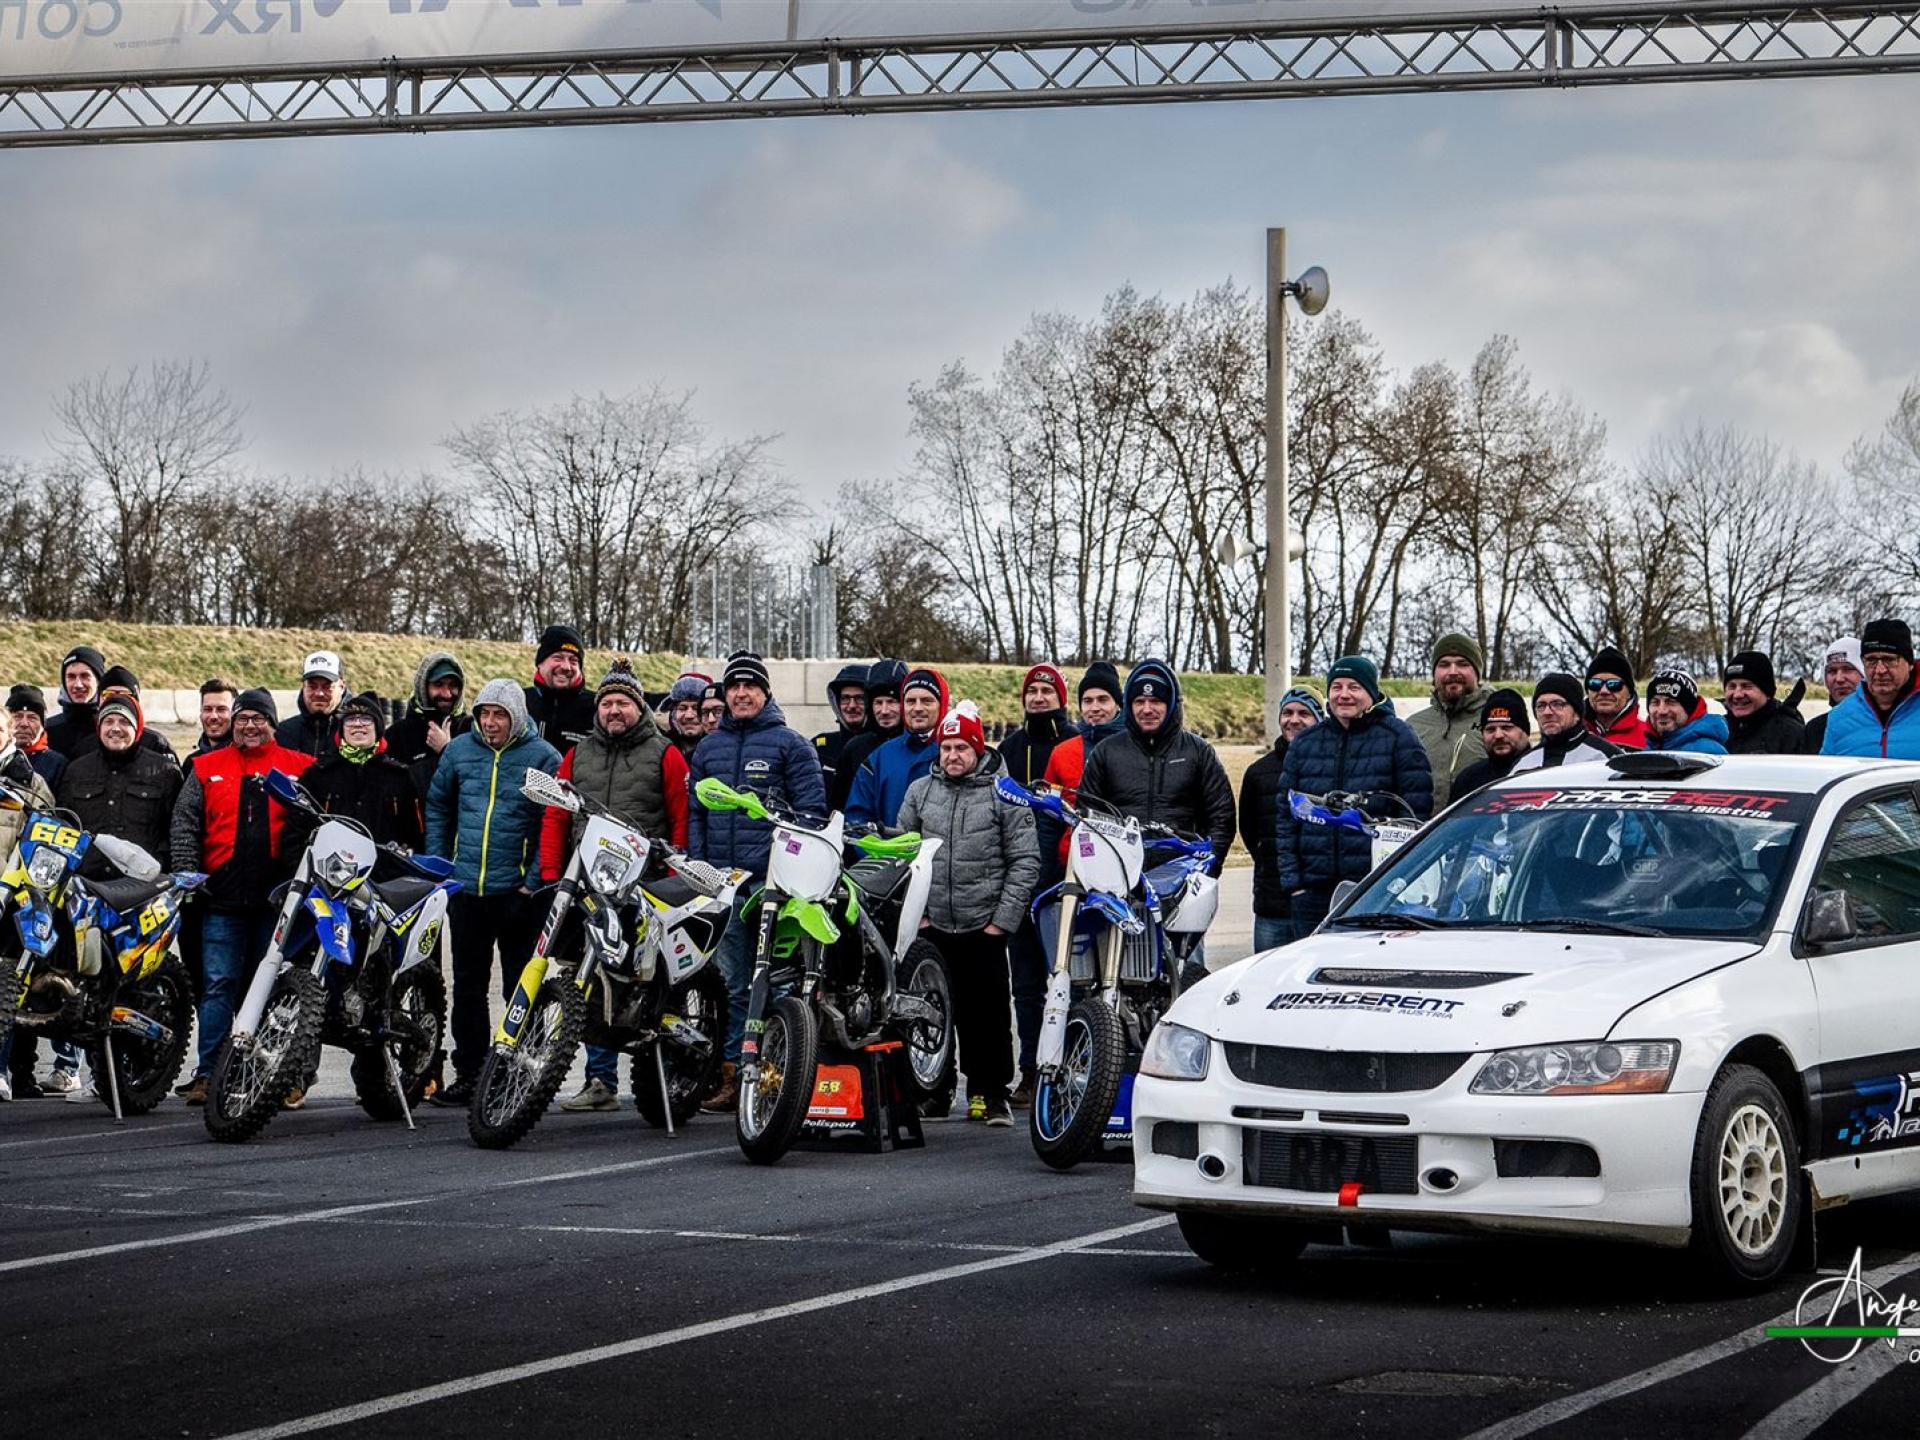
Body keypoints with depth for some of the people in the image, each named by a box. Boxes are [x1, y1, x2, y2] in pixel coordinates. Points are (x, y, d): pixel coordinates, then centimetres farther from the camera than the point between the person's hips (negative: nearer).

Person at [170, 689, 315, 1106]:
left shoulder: (299, 767, 8)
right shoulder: (206, 768, 12)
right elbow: (184, 822, 8)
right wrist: (188, 873, -3)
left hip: (278, 897, -1)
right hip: (223, 897, 1)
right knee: (218, 985, -2)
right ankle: (207, 1072, -1)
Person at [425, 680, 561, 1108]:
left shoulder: (543, 758, -4)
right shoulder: (459, 751, 7)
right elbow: (438, 809, 18)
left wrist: (535, 881, -11)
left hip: (516, 893, -4)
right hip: (465, 891, 4)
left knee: (521, 988, 1)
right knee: (468, 984, 10)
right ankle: (468, 1073, 17)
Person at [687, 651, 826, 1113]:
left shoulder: (790, 743, 4)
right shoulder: (708, 748, 19)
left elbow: (811, 809, 0)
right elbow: (694, 812, 21)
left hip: (773, 879, -5)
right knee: (731, 982, 4)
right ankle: (733, 1073, 6)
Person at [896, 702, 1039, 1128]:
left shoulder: (1004, 794, -1)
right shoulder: (920, 791, 9)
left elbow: (1025, 861, -2)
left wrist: (1003, 920, -7)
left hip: (984, 928, -3)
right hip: (932, 926, 3)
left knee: (987, 1012, -1)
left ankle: (990, 1092, 7)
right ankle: (933, 1089, 13)